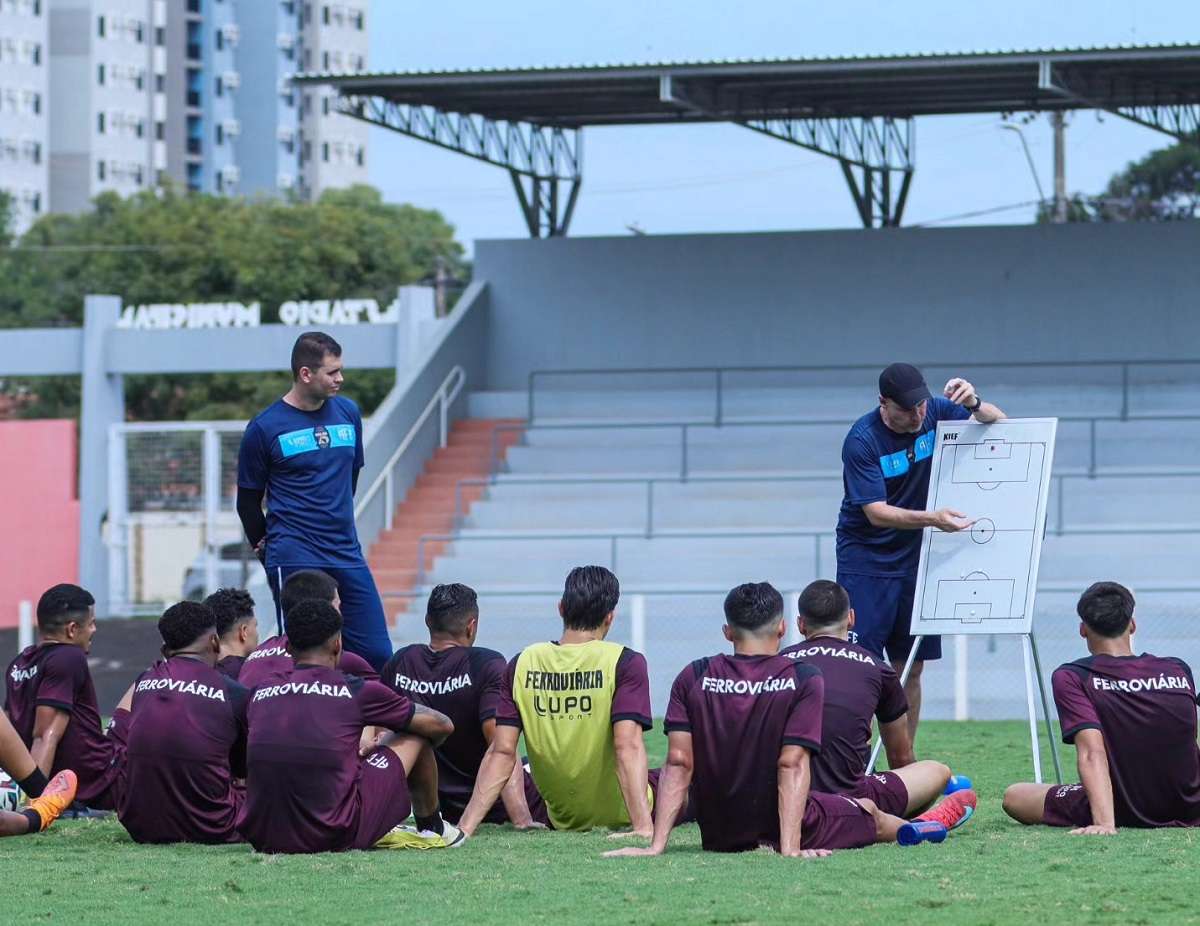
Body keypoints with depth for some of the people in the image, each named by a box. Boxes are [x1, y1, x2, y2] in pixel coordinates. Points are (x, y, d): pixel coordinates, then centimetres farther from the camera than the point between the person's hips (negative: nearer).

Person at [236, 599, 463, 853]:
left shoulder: (260, 693, 9)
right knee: (415, 733, 15)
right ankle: (432, 829, 38)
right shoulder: (357, 691, -2)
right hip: (335, 837, -4)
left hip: (262, 838, 4)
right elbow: (443, 725, 12)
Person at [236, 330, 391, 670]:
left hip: (347, 556, 5)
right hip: (295, 561, -5)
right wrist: (268, 548, 11)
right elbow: (248, 499, 5)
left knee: (378, 655, 0)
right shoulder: (265, 427, -4)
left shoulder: (348, 413, 10)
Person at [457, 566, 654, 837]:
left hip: (560, 818, 4)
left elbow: (501, 753, -12)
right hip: (618, 815, -4)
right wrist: (644, 827, -34)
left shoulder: (523, 664, -7)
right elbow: (628, 746, -28)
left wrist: (465, 828, -12)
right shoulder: (625, 662, -17)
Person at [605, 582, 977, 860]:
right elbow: (793, 764, -21)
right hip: (787, 827, -2)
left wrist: (657, 846, -16)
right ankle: (924, 825, 58)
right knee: (868, 811, 31)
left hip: (717, 834, 2)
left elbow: (678, 763, -13)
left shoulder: (693, 679, -7)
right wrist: (791, 848, -24)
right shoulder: (803, 680, -14)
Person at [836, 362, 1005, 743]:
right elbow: (876, 512, -23)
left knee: (911, 668, 6)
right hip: (866, 559, -5)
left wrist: (974, 404, -26)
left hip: (913, 557, 5)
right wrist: (933, 518, -37)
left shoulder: (934, 412, -6)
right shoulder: (862, 440, -19)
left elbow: (999, 423, -3)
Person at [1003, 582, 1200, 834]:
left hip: (1124, 813, -2)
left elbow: (1092, 752, -26)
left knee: (1013, 797, 14)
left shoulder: (1070, 678, -13)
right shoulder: (1179, 670, -2)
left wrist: (1104, 824, -34)